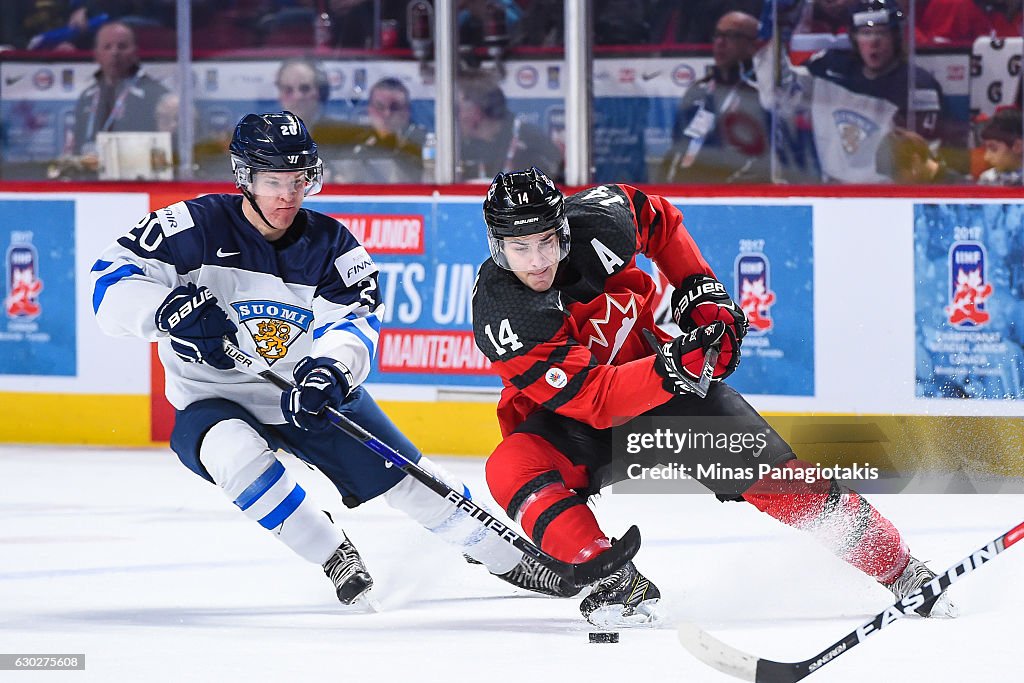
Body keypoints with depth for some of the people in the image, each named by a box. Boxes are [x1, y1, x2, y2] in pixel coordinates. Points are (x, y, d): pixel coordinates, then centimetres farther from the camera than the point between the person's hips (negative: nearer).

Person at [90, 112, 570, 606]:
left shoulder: (331, 244, -5)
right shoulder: (200, 227, -16)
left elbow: (354, 319, -16)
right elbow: (112, 280, -19)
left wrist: (331, 366, -39)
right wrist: (175, 309, -37)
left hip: (311, 397, 3)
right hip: (213, 401, -3)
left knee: (407, 477, 0)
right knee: (236, 452, -37)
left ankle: (506, 557, 20)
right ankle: (336, 558, -23)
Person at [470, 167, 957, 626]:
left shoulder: (595, 220, -20)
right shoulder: (498, 317, -30)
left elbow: (657, 217, 6)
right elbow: (591, 398, -36)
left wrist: (702, 291, -2)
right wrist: (670, 369, -49)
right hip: (565, 417, -2)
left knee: (770, 469, -9)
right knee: (512, 468, -34)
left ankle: (897, 568, 4)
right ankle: (617, 583, -32)